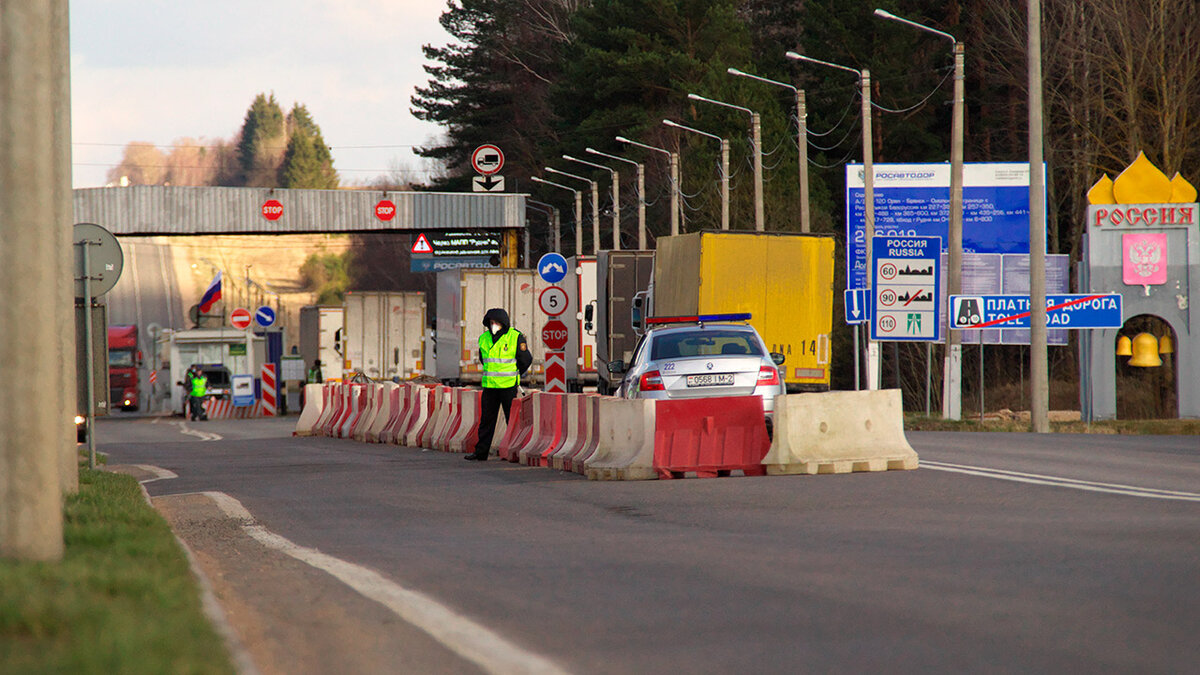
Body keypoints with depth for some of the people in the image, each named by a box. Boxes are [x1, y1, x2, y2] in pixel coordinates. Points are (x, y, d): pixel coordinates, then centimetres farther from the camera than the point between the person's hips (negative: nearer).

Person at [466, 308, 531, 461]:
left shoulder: (515, 337, -7)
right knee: (486, 420, 5)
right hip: (490, 386, 5)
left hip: (509, 386, -5)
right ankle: (481, 453, 9)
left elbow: (526, 360, 1)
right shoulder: (484, 338, 7)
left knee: (513, 420, -1)